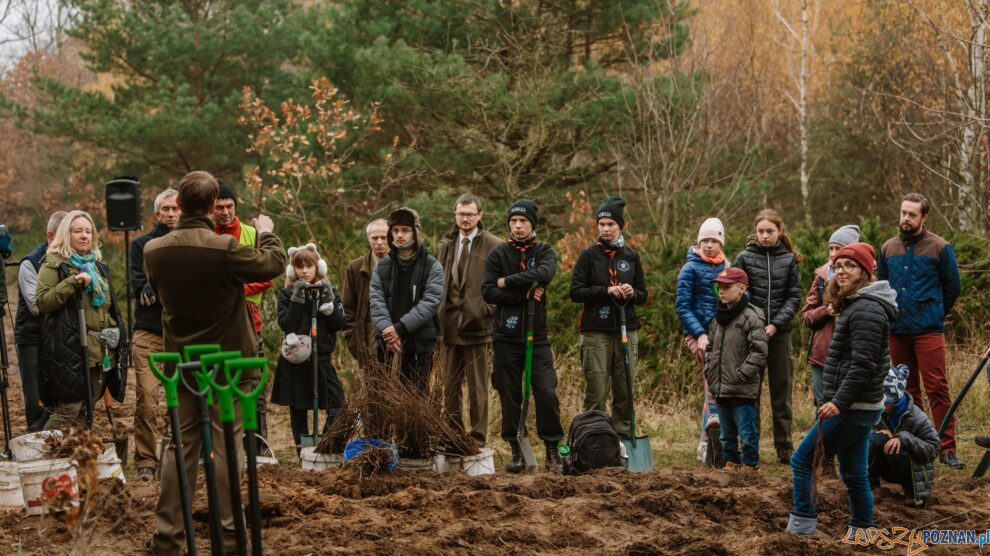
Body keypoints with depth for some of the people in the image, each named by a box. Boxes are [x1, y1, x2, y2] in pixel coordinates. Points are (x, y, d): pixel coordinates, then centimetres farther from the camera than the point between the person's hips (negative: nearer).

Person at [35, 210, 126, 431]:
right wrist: (73, 283, -22)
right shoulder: (54, 264, -2)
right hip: (70, 349, -7)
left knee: (85, 410, 8)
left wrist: (115, 335, 22)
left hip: (98, 351, 7)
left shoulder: (98, 265, 21)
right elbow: (42, 301, -14)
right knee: (68, 409, -13)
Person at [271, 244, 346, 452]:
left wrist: (327, 301, -11)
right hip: (295, 359, -1)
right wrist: (297, 300, -16)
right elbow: (286, 324, -10)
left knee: (336, 404, -13)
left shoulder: (329, 291, 8)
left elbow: (339, 324, 0)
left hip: (321, 358, 1)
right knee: (298, 409, 5)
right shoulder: (286, 294, 3)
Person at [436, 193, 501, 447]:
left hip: (476, 324, -5)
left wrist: (486, 310, -12)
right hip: (449, 324, 5)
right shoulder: (446, 245, 13)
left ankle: (478, 438, 5)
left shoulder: (493, 246, -2)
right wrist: (439, 314, 6)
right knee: (450, 386, 9)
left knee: (477, 387, 0)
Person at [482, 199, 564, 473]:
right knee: (510, 396, 4)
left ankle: (552, 450, 2)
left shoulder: (544, 252, 6)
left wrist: (507, 281, -12)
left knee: (547, 393, -8)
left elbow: (545, 273, -17)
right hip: (506, 337, 0)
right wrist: (524, 294, -12)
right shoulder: (498, 254, 6)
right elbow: (488, 292, -5)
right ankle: (516, 451, 15)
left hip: (537, 336, 0)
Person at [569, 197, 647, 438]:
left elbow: (643, 295, 16)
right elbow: (576, 292, -3)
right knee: (596, 392, -5)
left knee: (625, 391, 4)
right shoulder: (589, 255, 2)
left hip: (626, 330, 3)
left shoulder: (631, 256, 12)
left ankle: (623, 436, 12)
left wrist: (632, 293, -7)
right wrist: (607, 291, -14)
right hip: (596, 332, -3)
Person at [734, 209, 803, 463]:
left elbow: (794, 297, 2)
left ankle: (784, 447, 11)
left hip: (779, 332, 1)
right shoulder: (745, 258, 1)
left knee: (782, 390, 5)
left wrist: (776, 324, -9)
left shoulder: (789, 259, 4)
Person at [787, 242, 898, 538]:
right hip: (856, 406, 10)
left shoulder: (866, 309, -17)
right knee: (854, 474, 12)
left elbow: (863, 363, -23)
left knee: (802, 461, -5)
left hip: (853, 408, -10)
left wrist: (840, 402, -24)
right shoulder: (854, 305, 16)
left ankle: (801, 529, -2)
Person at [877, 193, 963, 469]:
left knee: (937, 389, -9)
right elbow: (881, 284, 22)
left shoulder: (940, 247, -3)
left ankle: (947, 448, -8)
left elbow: (952, 286, 6)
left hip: (929, 331, -4)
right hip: (897, 331, 4)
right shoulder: (888, 248, 9)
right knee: (908, 390, 10)